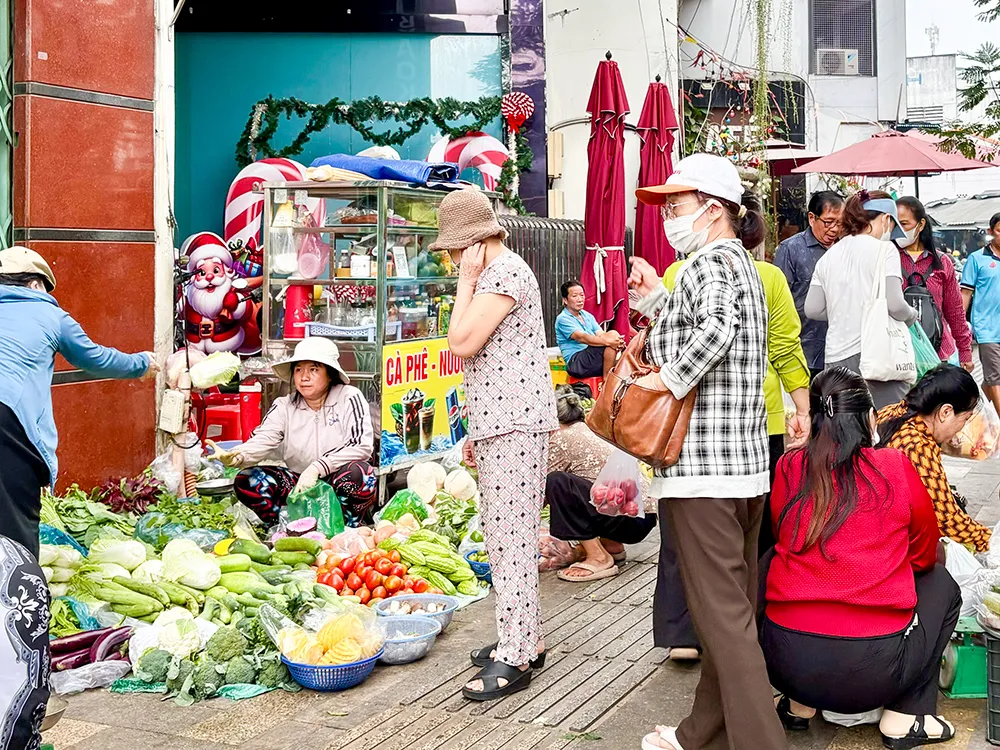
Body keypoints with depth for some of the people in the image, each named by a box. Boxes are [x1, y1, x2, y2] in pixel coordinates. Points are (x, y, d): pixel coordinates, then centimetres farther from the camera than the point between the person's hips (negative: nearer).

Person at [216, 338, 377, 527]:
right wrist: (238, 457, -36)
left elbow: (362, 445, -18)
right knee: (246, 481, -15)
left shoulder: (349, 398, -6)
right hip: (301, 486, 4)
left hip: (342, 484, -4)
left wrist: (317, 468, -28)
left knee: (357, 472, -37)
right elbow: (262, 440, -13)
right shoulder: (284, 407, 4)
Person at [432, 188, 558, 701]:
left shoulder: (505, 271, -12)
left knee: (512, 536, -9)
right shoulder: (494, 274, 22)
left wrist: (466, 278, -10)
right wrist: (478, 427, 23)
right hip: (499, 424, 11)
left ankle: (514, 658, -4)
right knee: (504, 535, 14)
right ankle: (522, 637, 23)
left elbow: (462, 342, -19)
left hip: (515, 423, -11)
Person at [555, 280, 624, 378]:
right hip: (577, 364, -8)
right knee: (612, 334, -21)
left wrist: (618, 342, -18)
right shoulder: (563, 319, -5)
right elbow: (582, 337, -20)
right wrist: (608, 341, -32)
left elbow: (600, 334, 6)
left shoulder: (588, 316, 21)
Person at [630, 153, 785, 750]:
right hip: (748, 461, 10)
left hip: (702, 463, -10)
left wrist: (666, 380, -20)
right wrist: (659, 297, 23)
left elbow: (715, 328, -28)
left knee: (721, 610, -7)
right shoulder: (742, 264, 21)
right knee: (733, 605, 14)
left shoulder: (710, 260, -8)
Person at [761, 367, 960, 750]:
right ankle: (902, 718, 12)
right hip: (873, 668, -2)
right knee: (941, 584, 24)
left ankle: (799, 704, 22)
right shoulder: (896, 467, -4)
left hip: (785, 661, 2)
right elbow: (924, 555, 11)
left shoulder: (788, 468, 1)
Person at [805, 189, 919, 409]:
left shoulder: (830, 255, 12)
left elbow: (813, 309, 9)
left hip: (836, 357, 5)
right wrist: (912, 316, 7)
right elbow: (895, 304, -12)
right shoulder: (883, 249, -4)